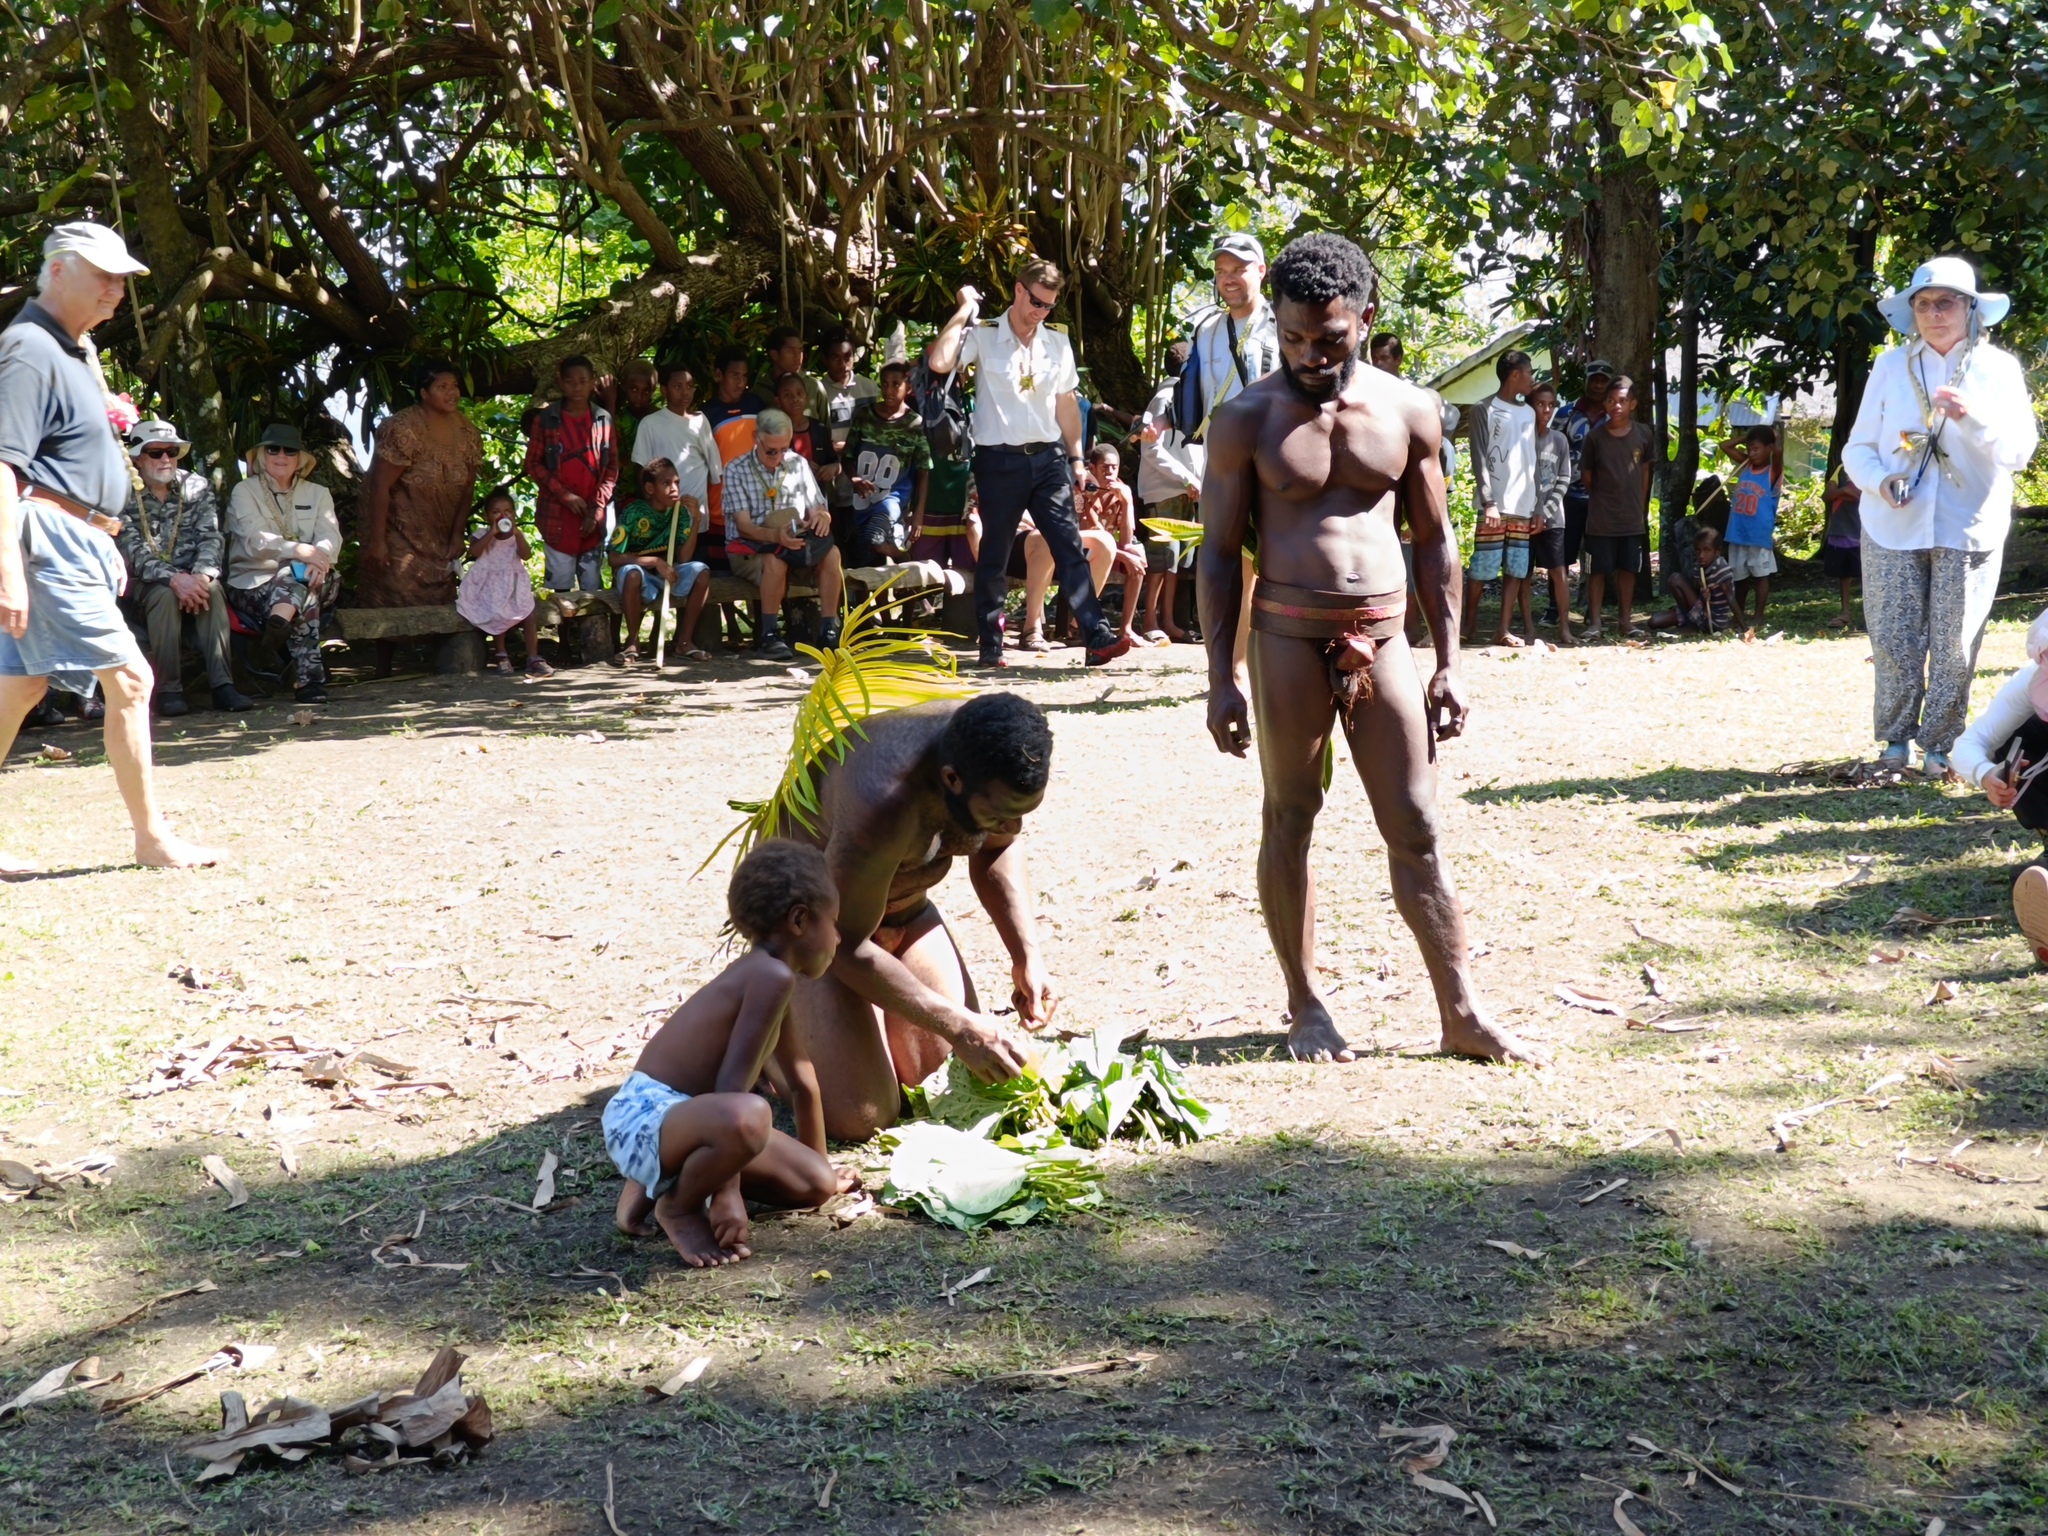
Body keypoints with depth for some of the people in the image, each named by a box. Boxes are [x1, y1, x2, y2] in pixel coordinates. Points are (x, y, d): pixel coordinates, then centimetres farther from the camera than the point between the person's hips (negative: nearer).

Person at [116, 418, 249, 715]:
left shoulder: (197, 487, 6)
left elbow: (210, 538, -5)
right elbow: (134, 552, -15)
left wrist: (201, 576, -26)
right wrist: (173, 579, -31)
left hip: (191, 578, 2)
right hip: (145, 583, -2)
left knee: (213, 590, -30)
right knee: (165, 595, -34)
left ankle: (222, 684, -35)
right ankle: (169, 690, -29)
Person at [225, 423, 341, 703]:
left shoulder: (318, 494, 18)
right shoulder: (244, 491, 7)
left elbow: (331, 538, -2)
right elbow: (255, 540, -13)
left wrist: (319, 555, -29)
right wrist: (297, 550, -33)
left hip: (312, 581, 3)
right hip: (253, 584, -2)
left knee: (298, 577, -36)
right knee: (304, 601, -35)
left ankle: (267, 650, -46)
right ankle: (309, 679, -47)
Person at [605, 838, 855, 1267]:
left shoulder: (766, 977, 15)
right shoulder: (772, 977, -18)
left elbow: (802, 1083, 26)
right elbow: (732, 1080, -25)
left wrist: (822, 1167, 37)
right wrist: (728, 1192, -26)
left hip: (683, 1114, 11)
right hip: (643, 1117, -11)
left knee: (813, 1185, 9)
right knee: (747, 1116, -41)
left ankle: (660, 1181, 13)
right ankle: (677, 1206, -11)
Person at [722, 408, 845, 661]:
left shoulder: (798, 465, 7)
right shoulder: (736, 470, -7)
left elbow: (818, 508, 7)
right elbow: (744, 526, -15)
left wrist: (822, 516, -20)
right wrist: (775, 535, -36)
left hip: (794, 543, 4)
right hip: (748, 547, -4)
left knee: (831, 553, -26)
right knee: (775, 560, -38)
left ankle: (829, 630, -24)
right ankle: (769, 636, -30)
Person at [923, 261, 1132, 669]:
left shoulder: (1057, 344, 10)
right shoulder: (983, 337, -4)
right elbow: (939, 362, -22)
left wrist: (1076, 456, 14)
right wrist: (965, 311, -15)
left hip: (1048, 457, 4)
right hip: (1000, 460, -3)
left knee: (1071, 548, -5)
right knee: (995, 555, 5)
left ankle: (1098, 638, -11)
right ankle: (990, 645, 15)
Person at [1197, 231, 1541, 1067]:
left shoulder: (1408, 411, 5)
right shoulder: (1246, 420, -2)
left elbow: (1435, 540, 11)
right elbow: (1219, 553, 0)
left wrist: (1449, 664, 7)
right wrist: (1222, 677, -5)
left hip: (1382, 639, 2)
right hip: (1287, 639, -2)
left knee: (1416, 831, 3)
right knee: (1289, 822, 6)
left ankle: (1463, 1013, 7)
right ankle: (1305, 1005, 18)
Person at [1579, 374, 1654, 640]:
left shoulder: (1642, 434, -1)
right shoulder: (1595, 437, -6)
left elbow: (1645, 472, 9)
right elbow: (1586, 476, 3)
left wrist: (1641, 507, 10)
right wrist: (1603, 497, 8)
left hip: (1632, 518, 2)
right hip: (1601, 519, -2)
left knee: (1627, 569, 9)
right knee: (1597, 569, 2)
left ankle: (1626, 620, 17)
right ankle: (1594, 621, 9)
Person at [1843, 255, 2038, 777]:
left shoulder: (1999, 369, 2)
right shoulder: (1891, 367, 6)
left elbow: (2019, 451, -6)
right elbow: (1858, 446, 8)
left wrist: (1973, 416, -24)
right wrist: (1880, 481, -13)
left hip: (1968, 532, -1)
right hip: (1893, 529, 1)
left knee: (1955, 647, 1)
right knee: (1894, 643, 2)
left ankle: (1939, 744, 14)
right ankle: (1896, 738, 17)